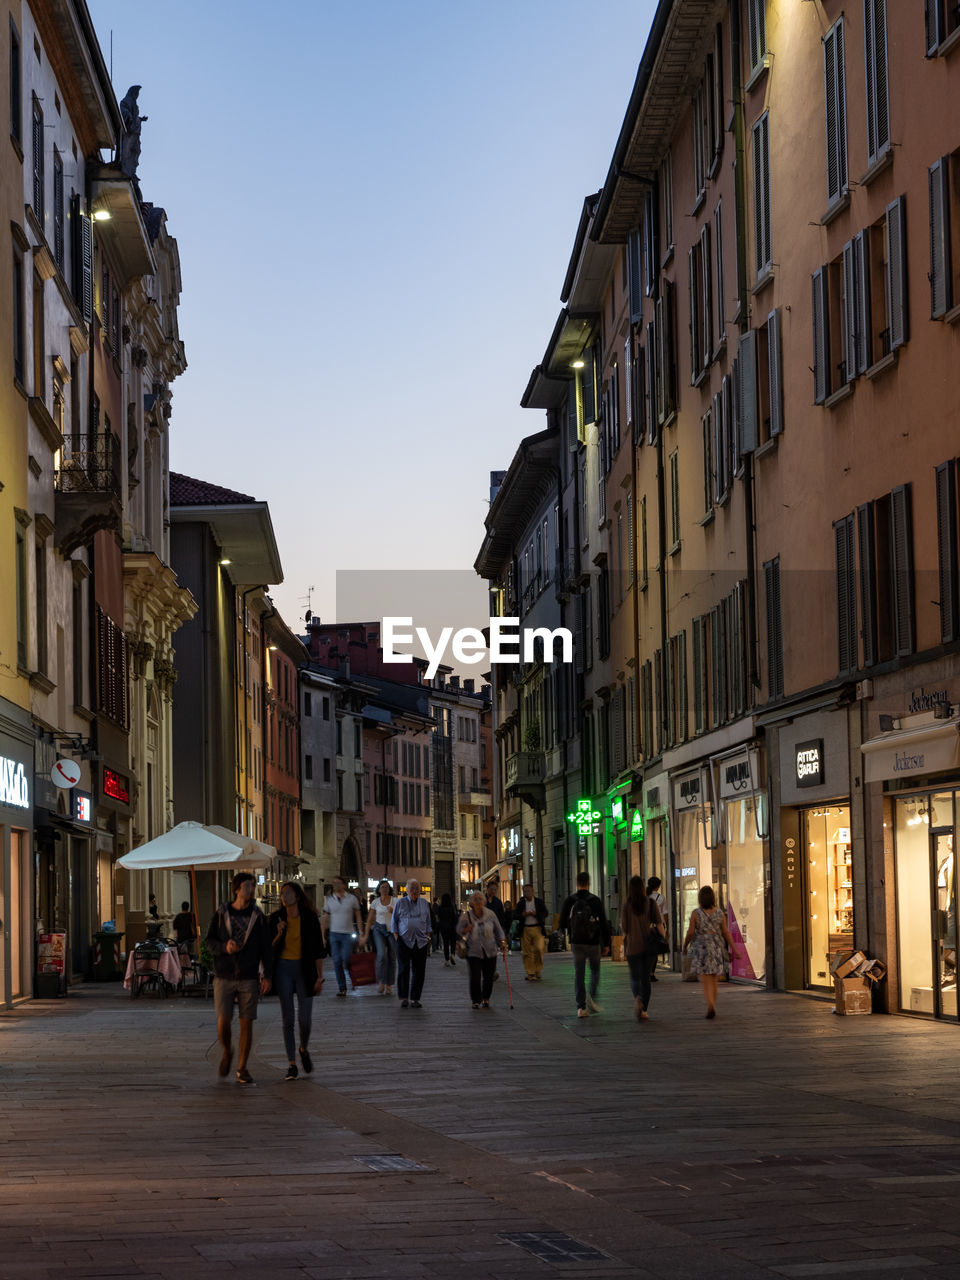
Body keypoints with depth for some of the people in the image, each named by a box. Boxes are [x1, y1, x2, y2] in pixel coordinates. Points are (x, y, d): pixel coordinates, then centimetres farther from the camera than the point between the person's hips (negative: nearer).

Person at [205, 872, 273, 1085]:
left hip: (249, 978, 1)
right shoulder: (221, 914, 2)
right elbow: (210, 941, 5)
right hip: (224, 977, -1)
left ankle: (242, 1069, 9)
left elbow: (266, 948, 6)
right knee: (223, 1022, -7)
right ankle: (227, 1052, 25)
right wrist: (224, 947, -16)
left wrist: (267, 975, -2)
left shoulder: (258, 916, 4)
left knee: (246, 1023, -1)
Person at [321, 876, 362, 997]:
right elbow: (324, 919, 10)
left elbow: (358, 917, 6)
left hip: (348, 934, -2)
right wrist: (323, 936, 5)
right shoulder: (329, 900, 7)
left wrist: (361, 932, -2)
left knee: (346, 961, -10)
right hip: (334, 934, 2)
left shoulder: (352, 899, 2)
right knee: (337, 962, 0)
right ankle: (342, 988, 7)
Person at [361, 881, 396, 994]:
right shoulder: (375, 902, 2)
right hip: (379, 930, -1)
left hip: (392, 930, 1)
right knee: (381, 954, -22)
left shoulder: (394, 901, 2)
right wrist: (366, 935, 3)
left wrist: (393, 911, -18)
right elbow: (369, 920, 6)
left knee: (392, 958, 0)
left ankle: (389, 985, 10)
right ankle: (382, 983, -12)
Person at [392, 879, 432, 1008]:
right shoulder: (400, 903, 4)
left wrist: (428, 938, 10)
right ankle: (403, 997, 1)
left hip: (421, 942, 2)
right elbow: (394, 922, 8)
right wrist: (396, 938, 0)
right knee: (403, 970, -6)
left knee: (419, 971, -1)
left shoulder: (424, 903, 12)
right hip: (404, 941, -2)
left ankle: (415, 998, 6)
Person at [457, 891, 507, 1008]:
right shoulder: (466, 916, -5)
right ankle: (476, 1001, 6)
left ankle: (486, 999, 26)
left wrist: (502, 941, -5)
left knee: (488, 977, 5)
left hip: (490, 951, 2)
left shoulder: (490, 914, -3)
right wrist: (466, 930, -15)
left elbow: (498, 929, 7)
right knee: (475, 977, -11)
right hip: (473, 952, -2)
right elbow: (459, 930, 7)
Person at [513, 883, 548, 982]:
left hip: (537, 929, -2)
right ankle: (530, 973, 5)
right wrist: (522, 915, -13)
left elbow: (545, 913, 0)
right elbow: (515, 916, 6)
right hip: (525, 929, 2)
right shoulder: (520, 903, 11)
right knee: (527, 952, -1)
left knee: (539, 949, -12)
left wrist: (536, 914, -16)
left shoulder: (540, 902, 7)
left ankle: (538, 970, 6)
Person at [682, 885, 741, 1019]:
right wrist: (733, 949, 1)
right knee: (713, 981, 16)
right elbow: (726, 932, -2)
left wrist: (685, 946, 9)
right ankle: (712, 1008, 23)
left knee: (705, 981, -5)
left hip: (701, 949, -3)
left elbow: (690, 932, -8)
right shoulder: (719, 912, -1)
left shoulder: (696, 913, -9)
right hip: (717, 948, 3)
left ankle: (711, 1006, -24)